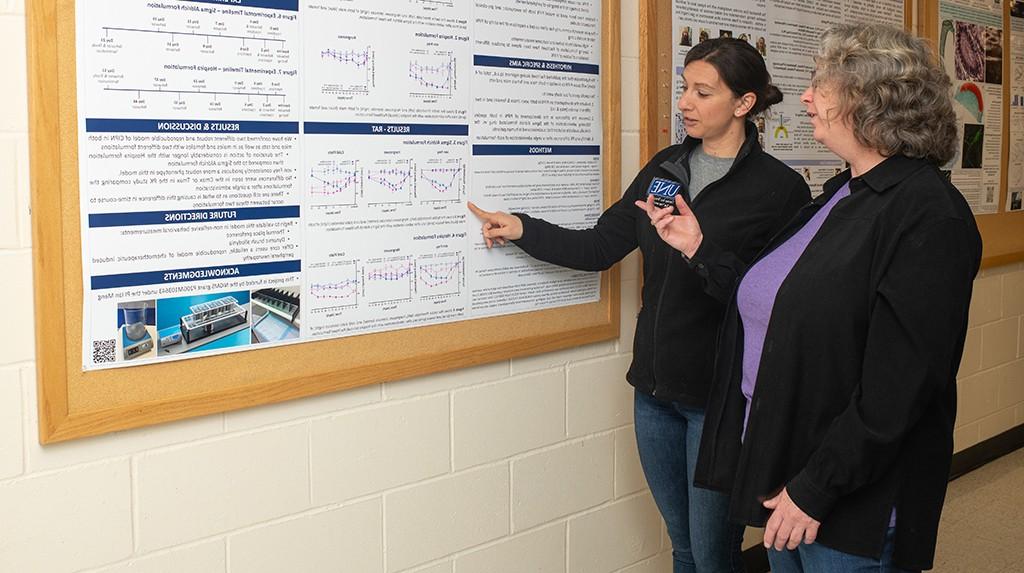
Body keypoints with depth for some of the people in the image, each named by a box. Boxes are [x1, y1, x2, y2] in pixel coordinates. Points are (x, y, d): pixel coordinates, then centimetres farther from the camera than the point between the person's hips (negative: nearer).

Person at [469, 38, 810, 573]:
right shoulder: (666, 167, 7)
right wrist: (522, 228, -3)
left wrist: (701, 250, -29)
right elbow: (601, 247, 6)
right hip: (655, 387, 6)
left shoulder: (779, 188, -11)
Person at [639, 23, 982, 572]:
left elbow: (899, 387, -23)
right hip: (781, 466, 8)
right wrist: (700, 249, 11)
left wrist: (815, 489, -21)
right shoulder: (842, 195, 11)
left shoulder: (928, 215, -19)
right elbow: (772, 309, 13)